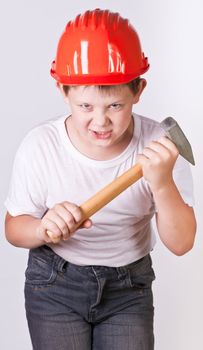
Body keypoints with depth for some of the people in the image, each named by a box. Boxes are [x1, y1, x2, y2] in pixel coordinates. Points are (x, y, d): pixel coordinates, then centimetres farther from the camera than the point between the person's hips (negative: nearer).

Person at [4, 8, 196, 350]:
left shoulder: (160, 144, -18)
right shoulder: (39, 145, -19)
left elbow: (181, 244, -18)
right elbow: (14, 229, -8)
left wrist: (162, 183, -36)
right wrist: (45, 228, -31)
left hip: (130, 287, 1)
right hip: (54, 285, 0)